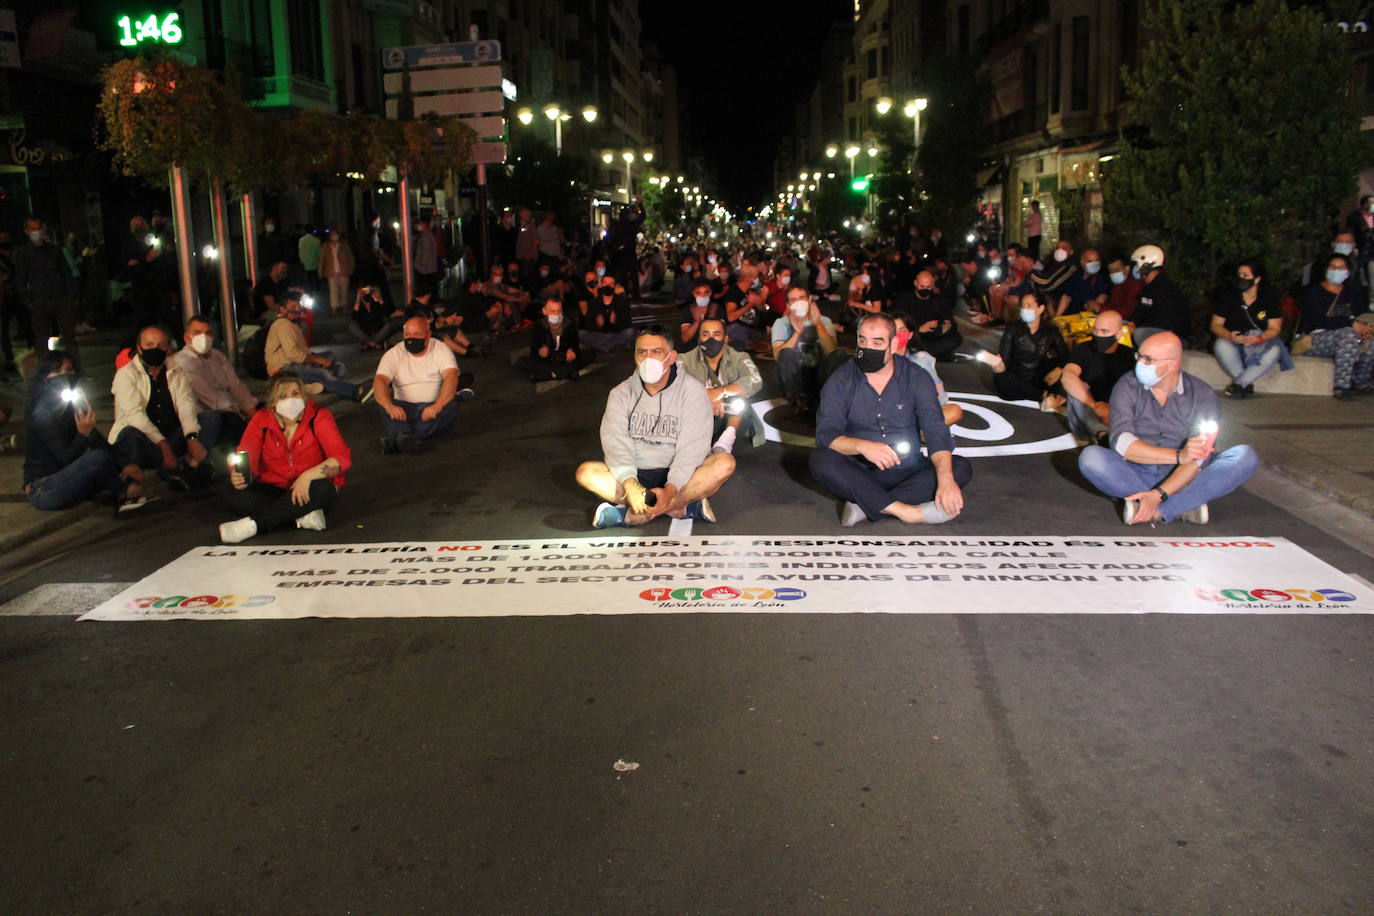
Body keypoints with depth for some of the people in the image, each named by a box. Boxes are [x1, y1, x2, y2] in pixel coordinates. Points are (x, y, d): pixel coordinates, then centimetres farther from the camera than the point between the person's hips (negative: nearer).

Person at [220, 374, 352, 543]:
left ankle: (252, 524, -30)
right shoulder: (261, 420, -2)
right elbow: (245, 459, -10)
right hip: (273, 490, 2)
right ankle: (302, 517, -28)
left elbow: (343, 458, -19)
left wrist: (307, 476, -32)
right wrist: (237, 476, -34)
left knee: (322, 489, -36)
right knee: (236, 493, -25)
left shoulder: (318, 418, -9)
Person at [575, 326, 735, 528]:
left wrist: (670, 490, -31)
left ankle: (630, 515, -32)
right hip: (635, 475, 2)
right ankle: (682, 508, -29)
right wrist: (630, 484, -31)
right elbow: (616, 444, -12)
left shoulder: (692, 390, -4)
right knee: (586, 472, -24)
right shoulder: (621, 393, 3)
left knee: (724, 464, -29)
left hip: (679, 476, -2)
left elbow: (692, 448, -15)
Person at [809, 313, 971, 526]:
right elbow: (826, 434, -13)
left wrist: (946, 480, -29)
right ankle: (906, 511, -37)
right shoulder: (842, 380, -2)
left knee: (961, 467, -21)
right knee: (821, 460, -29)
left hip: (907, 473, 2)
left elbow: (936, 431, -11)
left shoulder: (916, 378, 0)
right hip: (858, 475, -1)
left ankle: (865, 505, -31)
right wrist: (862, 446, -35)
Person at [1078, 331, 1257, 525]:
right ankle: (1184, 506, -26)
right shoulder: (1127, 387, -5)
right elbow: (1121, 442, -20)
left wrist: (1158, 494, -30)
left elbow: (1197, 458, -15)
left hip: (1181, 478, 1)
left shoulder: (1201, 395, -5)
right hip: (1136, 474, -1)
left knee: (1245, 457, -21)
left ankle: (1158, 511, -30)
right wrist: (1178, 456, -33)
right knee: (1090, 457, -30)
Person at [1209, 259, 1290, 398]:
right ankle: (1247, 385, -22)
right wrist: (1229, 336, -26)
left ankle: (1238, 383, -27)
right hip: (1233, 343, 0)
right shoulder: (1228, 296, 0)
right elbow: (1216, 325, -3)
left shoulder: (1270, 297, -1)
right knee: (1220, 345, -34)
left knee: (1275, 350, -33)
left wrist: (1259, 338, -28)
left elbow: (1275, 328, -5)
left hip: (1261, 344, 0)